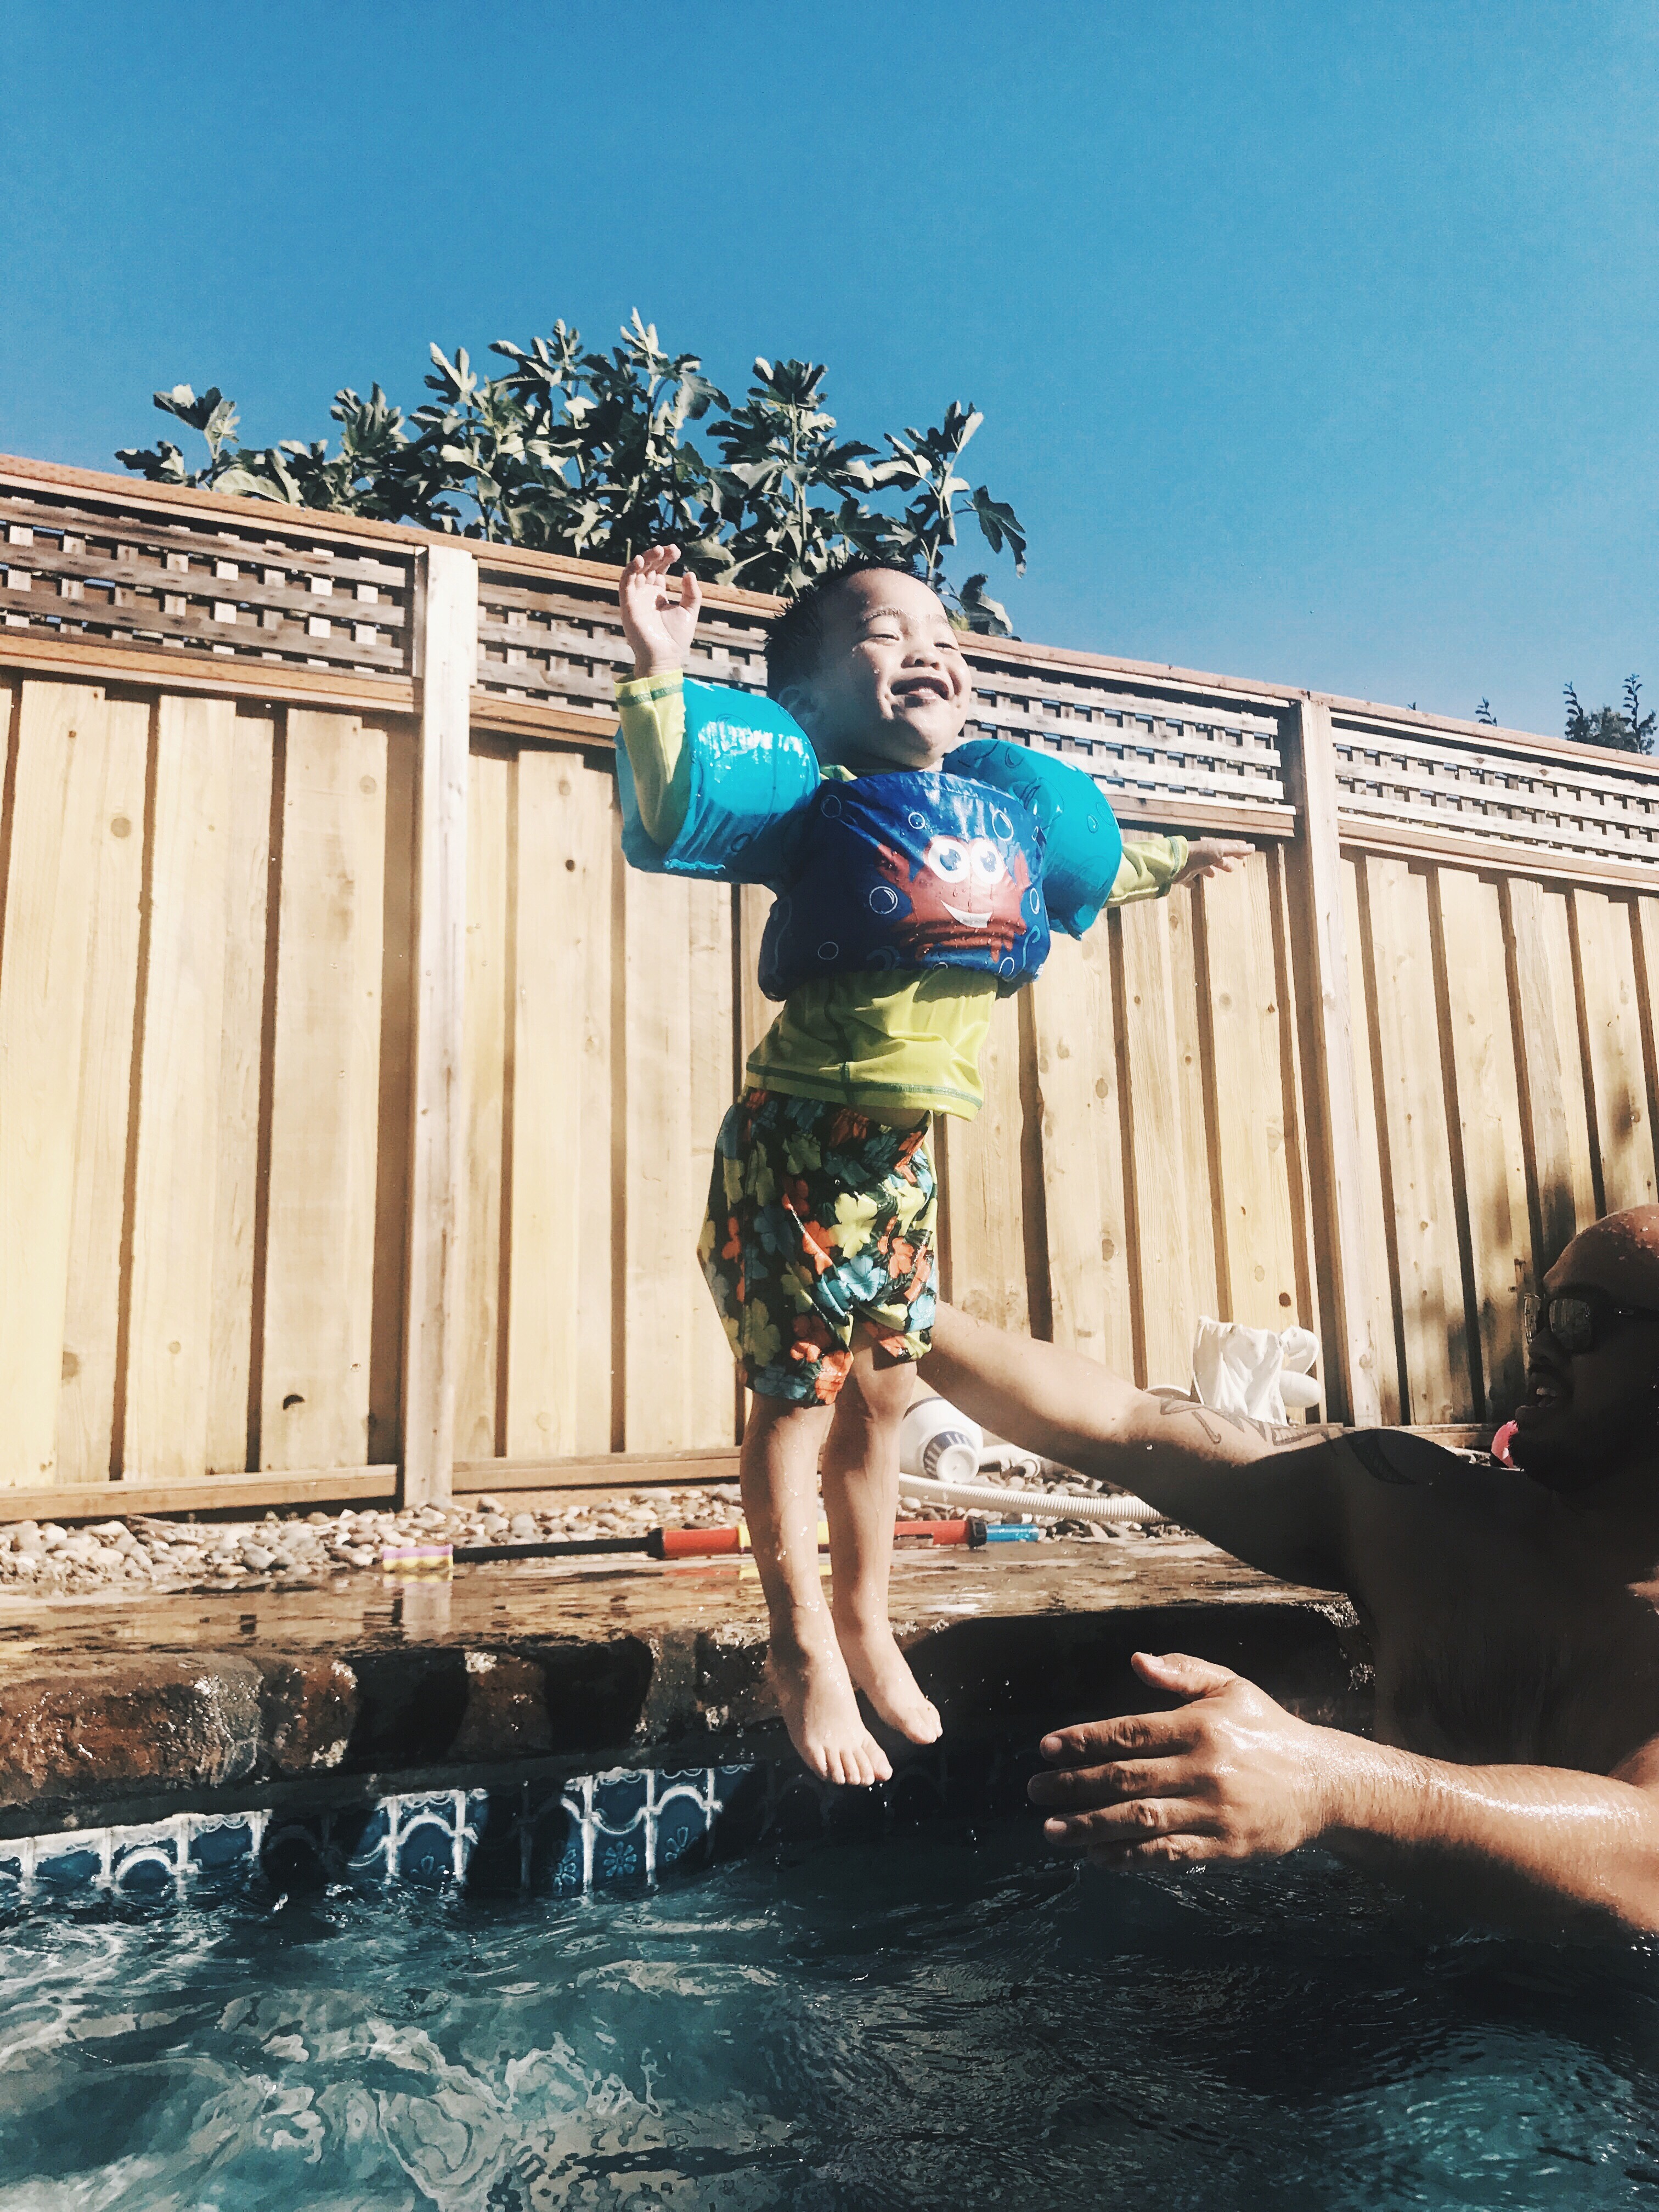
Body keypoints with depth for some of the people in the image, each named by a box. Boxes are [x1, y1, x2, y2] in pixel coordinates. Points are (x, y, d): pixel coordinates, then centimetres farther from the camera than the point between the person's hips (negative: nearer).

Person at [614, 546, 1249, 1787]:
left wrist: (1170, 867, 43)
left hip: (896, 1149, 7)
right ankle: (806, 1652, 22)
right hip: (800, 1139, -6)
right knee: (798, 1392, 4)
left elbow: (1097, 866, 31)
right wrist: (661, 672, -29)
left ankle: (867, 1623, 36)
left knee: (885, 1392, 16)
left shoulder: (1010, 804, 10)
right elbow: (671, 814, -23)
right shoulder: (812, 796, -9)